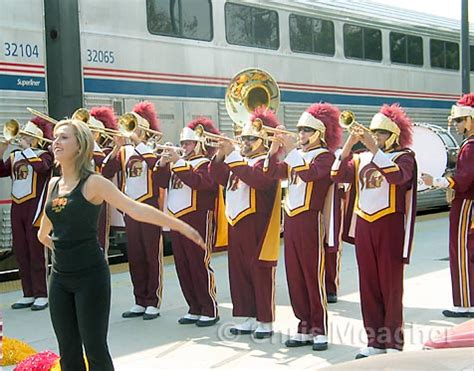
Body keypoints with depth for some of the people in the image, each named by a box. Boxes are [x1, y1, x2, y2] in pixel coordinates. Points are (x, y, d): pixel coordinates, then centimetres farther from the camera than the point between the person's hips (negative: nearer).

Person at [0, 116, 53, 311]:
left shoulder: (44, 154, -4)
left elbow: (41, 166, -26)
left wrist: (26, 147, -17)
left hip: (34, 208, -6)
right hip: (17, 208, 6)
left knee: (36, 253, -2)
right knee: (21, 253, 8)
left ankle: (41, 295, 5)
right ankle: (28, 295, 16)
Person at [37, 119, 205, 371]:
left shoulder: (93, 183, -10)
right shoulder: (53, 184, 9)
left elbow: (137, 210, -20)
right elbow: (44, 231, 27)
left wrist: (182, 227, -27)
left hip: (90, 275, -6)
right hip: (59, 276, 6)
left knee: (95, 350, -2)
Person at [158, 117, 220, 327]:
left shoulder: (205, 163, -5)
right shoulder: (177, 163, 17)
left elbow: (199, 181, -24)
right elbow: (162, 182, 13)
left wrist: (179, 163, -23)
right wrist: (162, 165, -3)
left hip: (198, 221, -8)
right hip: (177, 220, 8)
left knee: (200, 265, -5)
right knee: (182, 267, 9)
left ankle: (210, 310, 3)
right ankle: (195, 309, 18)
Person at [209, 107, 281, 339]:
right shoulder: (239, 160, 16)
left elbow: (256, 179, -27)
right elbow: (220, 177, 12)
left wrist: (232, 156, -24)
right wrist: (220, 156, -4)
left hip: (258, 228, -8)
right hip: (236, 225, 8)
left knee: (260, 273, -2)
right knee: (239, 272, 11)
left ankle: (266, 322, 6)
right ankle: (249, 318, 20)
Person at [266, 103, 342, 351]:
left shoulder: (325, 155, -7)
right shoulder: (296, 155, 15)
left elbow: (309, 174, -25)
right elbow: (274, 173, 7)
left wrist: (292, 150, -22)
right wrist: (275, 149, -4)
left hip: (311, 221, -7)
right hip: (291, 219, 7)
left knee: (314, 276, -3)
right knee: (295, 276, 9)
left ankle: (320, 330, 6)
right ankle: (305, 328, 17)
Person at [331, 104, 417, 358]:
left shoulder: (404, 156, -2)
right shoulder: (361, 159, 10)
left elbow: (397, 175, -24)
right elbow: (337, 175, -5)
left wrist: (374, 147, -23)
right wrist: (349, 143, -12)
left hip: (390, 226, -5)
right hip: (363, 226, 5)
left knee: (391, 285, 0)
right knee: (368, 286, 8)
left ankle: (393, 341, 8)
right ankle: (374, 340, 16)